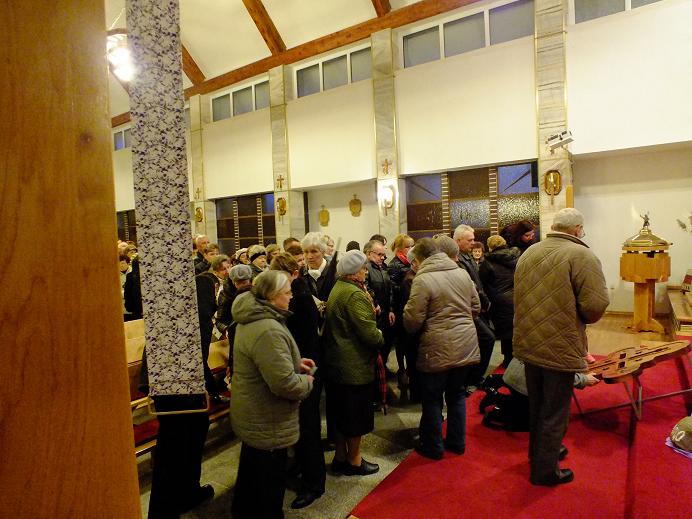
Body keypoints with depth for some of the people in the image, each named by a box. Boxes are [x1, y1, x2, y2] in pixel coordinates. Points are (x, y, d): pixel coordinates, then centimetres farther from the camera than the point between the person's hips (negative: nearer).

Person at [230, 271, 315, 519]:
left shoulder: (252, 319, 2)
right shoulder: (268, 330, -31)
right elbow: (285, 384, -32)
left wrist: (295, 362, 6)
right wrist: (306, 382, -12)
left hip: (251, 417, 10)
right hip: (268, 426, -10)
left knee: (251, 472, 30)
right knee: (270, 486, 11)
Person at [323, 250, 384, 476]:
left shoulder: (337, 288, 9)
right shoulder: (354, 294, -22)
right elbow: (369, 333, -24)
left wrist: (370, 310, 1)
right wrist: (380, 337, -4)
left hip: (336, 361, 9)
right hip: (355, 365, -9)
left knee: (342, 412, 21)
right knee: (356, 415, 9)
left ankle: (340, 457, 35)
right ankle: (354, 461, 27)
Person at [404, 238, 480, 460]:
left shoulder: (422, 280, -16)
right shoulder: (462, 273, 3)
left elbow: (413, 319, -16)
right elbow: (476, 307, 11)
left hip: (438, 349, -6)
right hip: (466, 346, 6)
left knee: (432, 399, 11)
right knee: (457, 394, 21)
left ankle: (433, 447, 25)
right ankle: (457, 442, 34)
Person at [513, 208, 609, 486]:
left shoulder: (528, 253, 5)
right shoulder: (581, 256, -14)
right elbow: (595, 305, -20)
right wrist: (581, 318, 0)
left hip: (528, 344, 6)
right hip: (560, 348, -6)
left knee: (536, 405, 23)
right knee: (554, 412, 10)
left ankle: (536, 453, 42)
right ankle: (545, 470, 25)